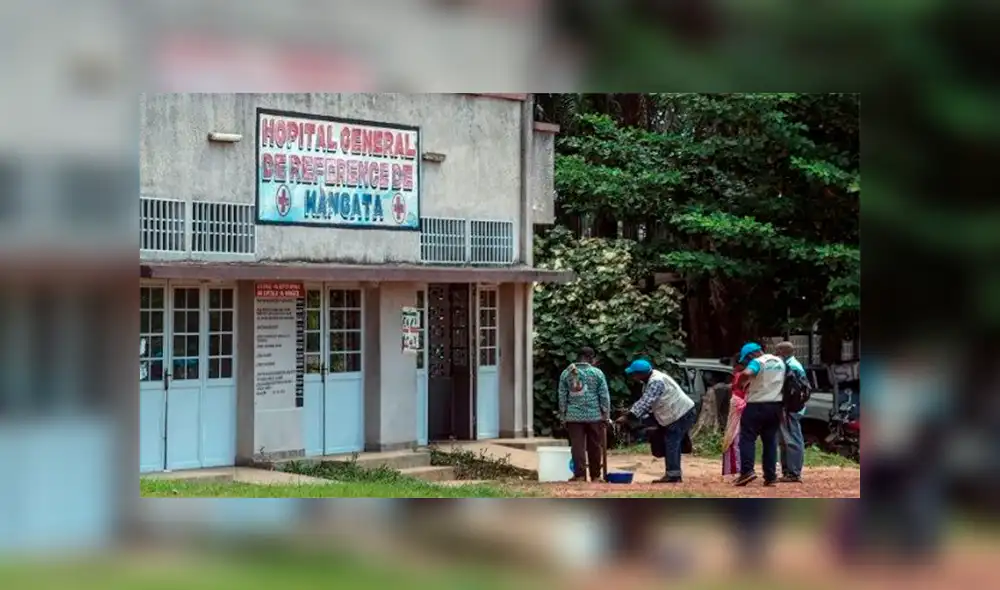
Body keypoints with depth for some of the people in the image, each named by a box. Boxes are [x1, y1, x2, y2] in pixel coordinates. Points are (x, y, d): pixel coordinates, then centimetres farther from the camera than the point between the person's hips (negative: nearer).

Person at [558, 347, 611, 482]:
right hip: (594, 415, -1)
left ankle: (580, 475, -5)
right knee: (594, 447, 7)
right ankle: (595, 476, 13)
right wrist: (606, 415, 5)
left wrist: (563, 415, 12)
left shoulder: (566, 373, 4)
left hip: (573, 416, 1)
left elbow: (562, 396, 6)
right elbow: (604, 396, -2)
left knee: (577, 446, 0)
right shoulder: (597, 373, -2)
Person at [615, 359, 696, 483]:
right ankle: (675, 475, 18)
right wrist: (628, 413, 0)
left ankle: (672, 474, -9)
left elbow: (645, 402, -31)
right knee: (672, 444, 13)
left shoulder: (656, 382, -25)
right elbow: (644, 401, 12)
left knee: (671, 443, -10)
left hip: (682, 414, -11)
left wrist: (627, 416, -30)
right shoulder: (649, 381, 8)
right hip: (676, 415, 11)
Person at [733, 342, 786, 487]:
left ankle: (747, 470, -17)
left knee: (747, 438, -3)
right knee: (770, 441, 10)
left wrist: (740, 383, -13)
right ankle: (771, 476, 6)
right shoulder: (780, 362, 13)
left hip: (756, 405, -7)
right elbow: (784, 383, 22)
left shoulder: (757, 362, -12)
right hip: (776, 406, 7)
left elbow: (746, 374, -31)